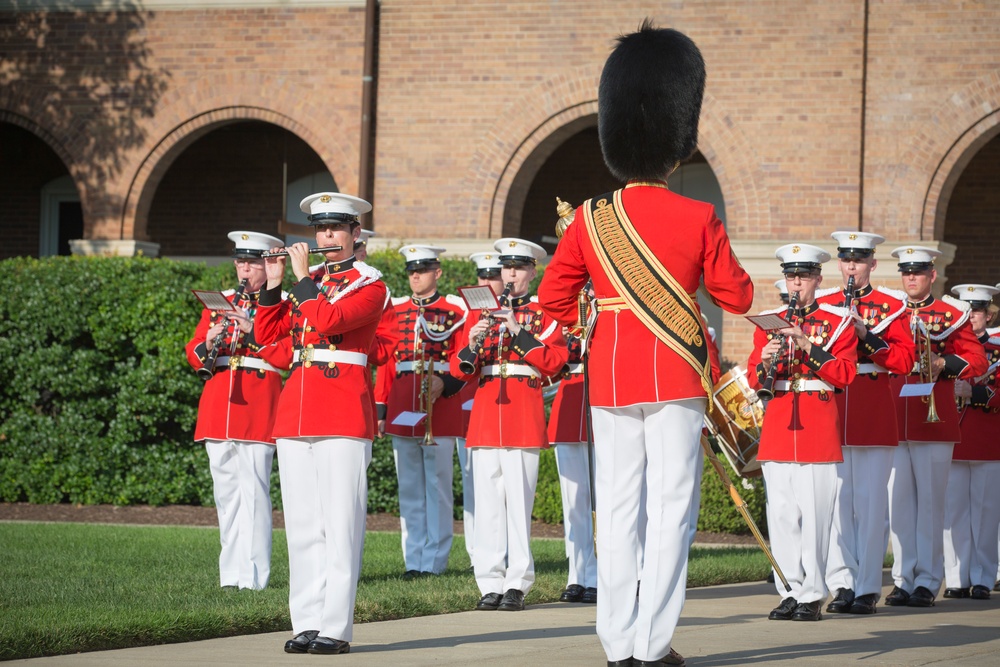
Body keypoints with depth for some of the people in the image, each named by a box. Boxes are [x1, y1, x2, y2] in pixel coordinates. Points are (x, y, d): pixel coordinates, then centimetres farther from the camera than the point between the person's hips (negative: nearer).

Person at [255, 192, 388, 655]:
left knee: (340, 522, -7)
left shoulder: (370, 285, 0)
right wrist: (273, 283, 4)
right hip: (295, 408, 6)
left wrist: (302, 277, -8)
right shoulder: (308, 283, 18)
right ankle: (307, 623, 8)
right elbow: (267, 332, 12)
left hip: (344, 410, -6)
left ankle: (336, 628, -7)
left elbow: (328, 320, -17)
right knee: (302, 523, 5)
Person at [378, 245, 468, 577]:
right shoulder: (396, 310, 14)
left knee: (437, 484, -2)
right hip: (403, 406, 4)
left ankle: (435, 560, 0)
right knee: (409, 486, 5)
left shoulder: (455, 309, 3)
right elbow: (386, 361, 13)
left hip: (440, 406, -4)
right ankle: (413, 559, 9)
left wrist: (444, 383, -19)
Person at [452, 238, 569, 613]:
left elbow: (554, 362, -5)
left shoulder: (544, 314, 9)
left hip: (524, 413, -3)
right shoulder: (480, 314, 17)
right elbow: (461, 371, 11)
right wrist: (472, 344, -9)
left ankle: (517, 584, -7)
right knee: (487, 500, 0)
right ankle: (490, 584, 2)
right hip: (485, 411, 3)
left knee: (519, 499, -8)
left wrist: (519, 333, -14)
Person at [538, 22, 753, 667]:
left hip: (610, 376, 3)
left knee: (617, 510, 7)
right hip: (676, 375, -3)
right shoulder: (698, 219, -7)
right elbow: (738, 298, 0)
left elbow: (553, 298, 5)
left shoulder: (590, 220, 0)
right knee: (671, 509, -1)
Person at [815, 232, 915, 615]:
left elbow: (904, 361, -4)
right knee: (836, 500, 1)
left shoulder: (891, 305, 5)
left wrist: (867, 336, -16)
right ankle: (842, 584, 5)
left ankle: (867, 588, 0)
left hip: (874, 416, -3)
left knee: (870, 503, -3)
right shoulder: (822, 304, 14)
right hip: (831, 411, 3)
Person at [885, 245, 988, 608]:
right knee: (899, 501, 2)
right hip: (893, 423, 3)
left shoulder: (952, 314, 5)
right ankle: (903, 580, 7)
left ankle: (927, 582, 1)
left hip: (934, 419, -3)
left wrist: (942, 364, -15)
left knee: (930, 500, -2)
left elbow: (976, 361, 0)